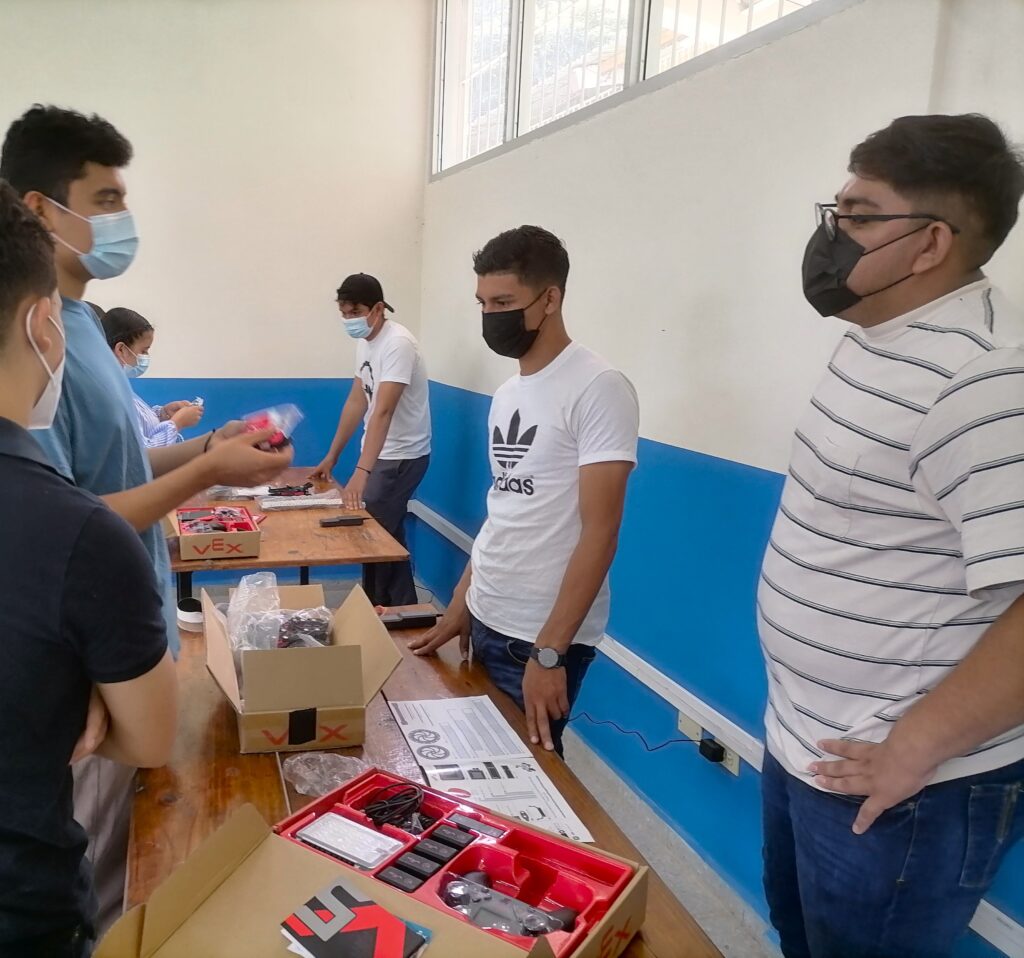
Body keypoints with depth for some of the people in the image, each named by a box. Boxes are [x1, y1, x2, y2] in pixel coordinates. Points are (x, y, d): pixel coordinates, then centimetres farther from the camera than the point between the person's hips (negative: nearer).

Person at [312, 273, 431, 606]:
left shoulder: (398, 343, -23)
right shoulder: (364, 341, 6)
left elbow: (383, 411, -33)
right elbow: (356, 401, 12)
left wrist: (361, 472, -40)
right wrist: (332, 456, 13)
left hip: (401, 456, -9)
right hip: (382, 452, 9)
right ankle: (400, 610, 26)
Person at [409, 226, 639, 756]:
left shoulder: (599, 389, -15)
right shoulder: (507, 394, 10)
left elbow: (599, 533, -19)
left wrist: (549, 651, -20)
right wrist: (459, 605, 14)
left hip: (543, 639, -7)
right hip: (486, 623, 8)